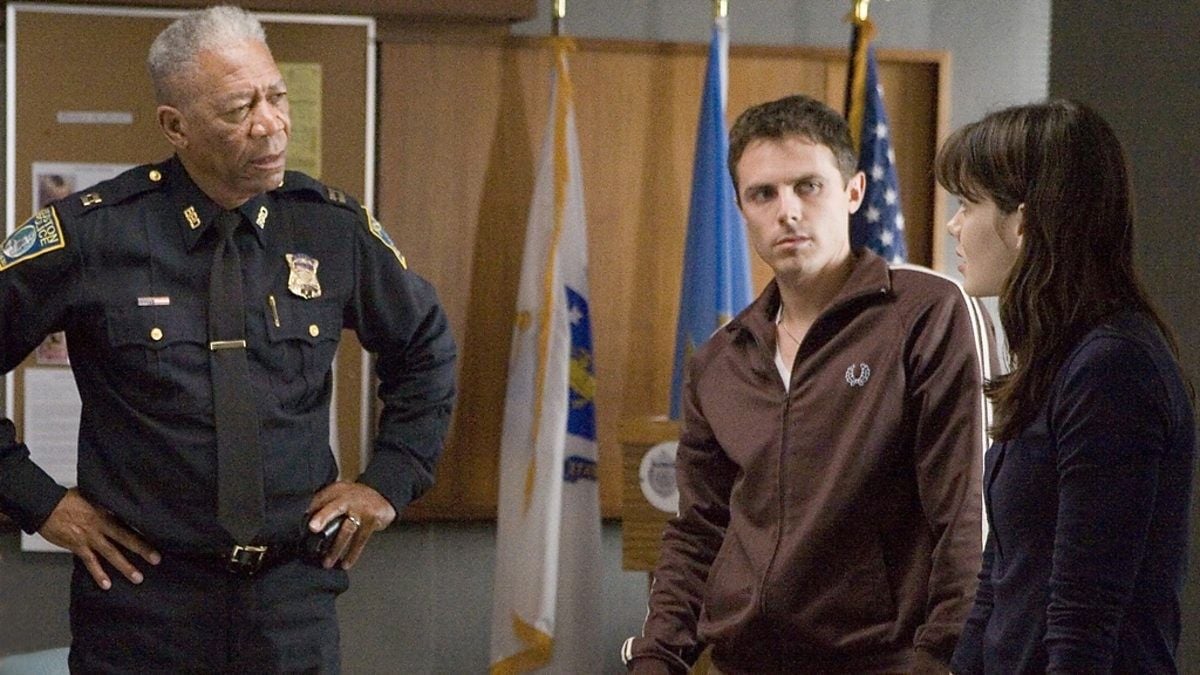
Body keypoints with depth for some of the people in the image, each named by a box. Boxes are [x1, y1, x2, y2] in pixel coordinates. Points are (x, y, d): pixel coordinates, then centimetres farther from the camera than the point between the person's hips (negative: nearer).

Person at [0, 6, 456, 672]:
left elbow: (425, 347, 17)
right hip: (144, 603, -2)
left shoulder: (334, 229, 0)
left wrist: (390, 480, 10)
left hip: (294, 596, 2)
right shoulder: (91, 235, -9)